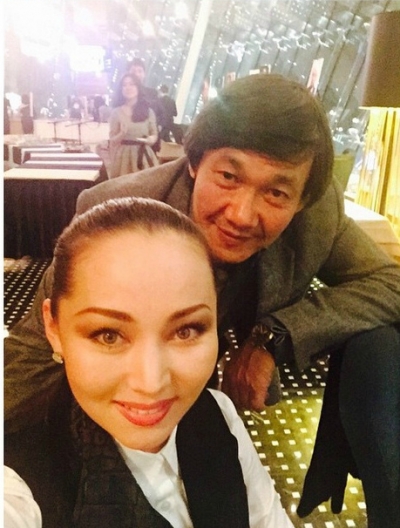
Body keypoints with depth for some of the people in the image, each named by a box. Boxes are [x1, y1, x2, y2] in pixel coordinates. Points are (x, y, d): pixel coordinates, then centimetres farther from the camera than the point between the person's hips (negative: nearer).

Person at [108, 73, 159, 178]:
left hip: (143, 155, 1)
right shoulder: (116, 112, 2)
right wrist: (122, 134, -17)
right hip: (123, 155, -1)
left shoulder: (148, 111, 5)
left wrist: (151, 139, -11)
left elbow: (154, 134, 11)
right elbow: (112, 140, 3)